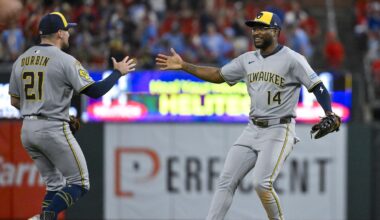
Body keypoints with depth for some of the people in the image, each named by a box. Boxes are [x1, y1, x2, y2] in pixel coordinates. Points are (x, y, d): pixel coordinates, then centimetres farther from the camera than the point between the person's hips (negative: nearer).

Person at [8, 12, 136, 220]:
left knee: (54, 184, 18)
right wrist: (118, 72, 3)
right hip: (53, 130, -7)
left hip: (27, 130, 7)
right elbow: (95, 91, -12)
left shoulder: (21, 60, 10)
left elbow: (14, 101, 14)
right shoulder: (65, 61, -10)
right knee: (79, 184, 1)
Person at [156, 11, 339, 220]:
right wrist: (183, 66, 12)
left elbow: (318, 87, -12)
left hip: (278, 131, -7)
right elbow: (217, 75, 19)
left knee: (261, 183, -21)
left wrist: (329, 115, -28)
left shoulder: (292, 59, -9)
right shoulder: (248, 59, 11)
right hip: (252, 130, 7)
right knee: (226, 181, 1)